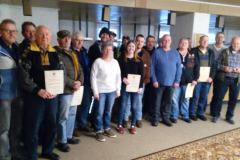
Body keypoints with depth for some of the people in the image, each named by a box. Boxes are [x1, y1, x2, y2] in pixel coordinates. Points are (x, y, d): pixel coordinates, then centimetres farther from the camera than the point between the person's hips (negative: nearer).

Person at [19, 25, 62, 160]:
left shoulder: (55, 54, 7)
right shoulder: (28, 53, -4)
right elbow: (24, 76, -10)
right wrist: (38, 90, -17)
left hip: (52, 96, 4)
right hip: (35, 96, -4)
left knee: (51, 124, 15)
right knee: (33, 127, 4)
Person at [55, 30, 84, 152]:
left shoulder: (72, 54, 16)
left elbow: (79, 69, 14)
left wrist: (79, 82, -3)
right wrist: (72, 84, -15)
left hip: (75, 89, 8)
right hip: (65, 90, -8)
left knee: (72, 114, 17)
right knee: (63, 116, 1)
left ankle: (69, 136, 32)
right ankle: (61, 141, 15)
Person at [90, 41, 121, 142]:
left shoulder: (115, 62, 6)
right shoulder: (98, 62, -8)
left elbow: (118, 76, 10)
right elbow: (93, 77, -8)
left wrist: (118, 90, 7)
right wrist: (95, 92, -11)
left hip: (112, 91, 4)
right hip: (101, 91, -4)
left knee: (108, 111, 14)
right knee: (100, 112, 2)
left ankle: (107, 128, 30)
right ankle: (99, 131, 16)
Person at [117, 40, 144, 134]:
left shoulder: (139, 61, 6)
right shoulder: (122, 60, 3)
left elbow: (141, 75, 3)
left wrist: (140, 86, -5)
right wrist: (123, 78, -20)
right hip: (125, 85, -1)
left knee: (134, 106, 5)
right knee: (123, 105, 3)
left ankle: (133, 125, 19)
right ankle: (120, 125, 16)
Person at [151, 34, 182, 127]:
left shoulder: (175, 53, 4)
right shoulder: (157, 52, -3)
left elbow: (179, 68, 3)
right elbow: (152, 67, -5)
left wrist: (177, 81, -5)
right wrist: (154, 80, -11)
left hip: (171, 82, 2)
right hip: (159, 82, -2)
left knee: (168, 101, 12)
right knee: (157, 101, 7)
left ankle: (166, 118, 26)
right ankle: (155, 118, 20)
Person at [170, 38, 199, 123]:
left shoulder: (192, 56, 7)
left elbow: (196, 67, 9)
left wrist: (195, 79, 1)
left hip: (188, 81, 3)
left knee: (186, 99, 14)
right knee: (175, 99, 3)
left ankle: (185, 115, 28)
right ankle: (174, 116, 16)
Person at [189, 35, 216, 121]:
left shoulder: (211, 52, 11)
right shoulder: (193, 51, -5)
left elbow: (214, 65, 10)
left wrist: (211, 77, -2)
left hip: (207, 79, 5)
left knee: (204, 97, 10)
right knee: (195, 96, 2)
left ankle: (200, 113, 24)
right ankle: (192, 113, 15)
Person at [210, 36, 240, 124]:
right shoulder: (224, 52, -1)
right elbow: (217, 64, -1)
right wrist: (224, 68, -18)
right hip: (223, 79, -2)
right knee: (218, 97, 4)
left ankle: (229, 117, 25)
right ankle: (215, 115, 19)